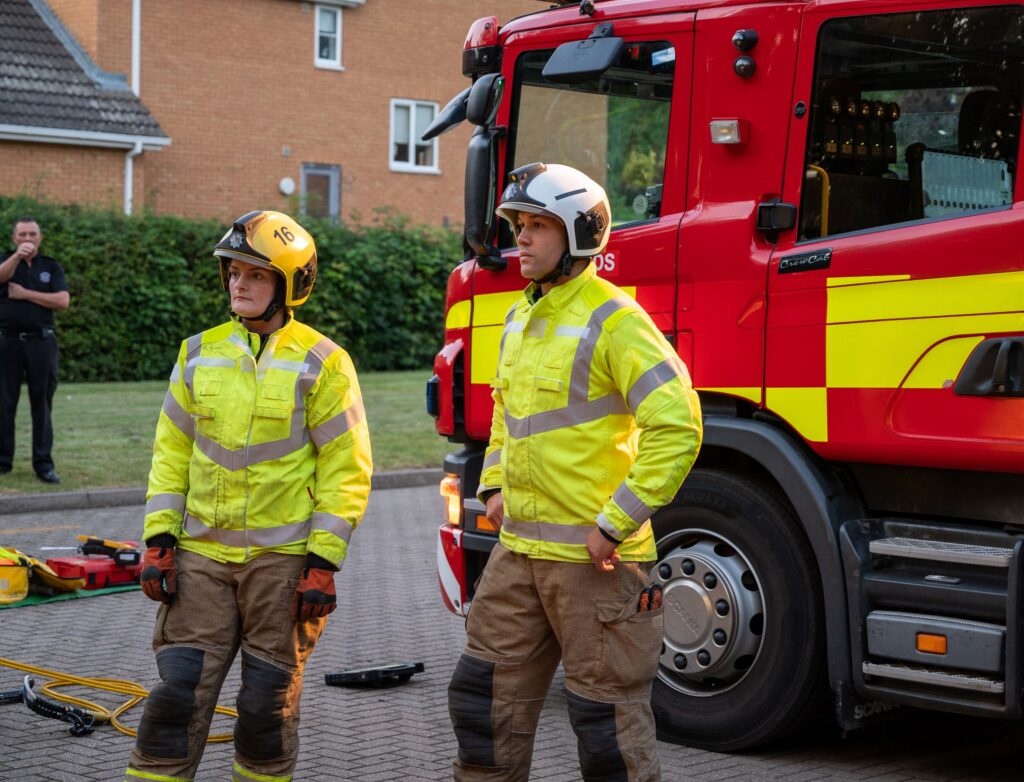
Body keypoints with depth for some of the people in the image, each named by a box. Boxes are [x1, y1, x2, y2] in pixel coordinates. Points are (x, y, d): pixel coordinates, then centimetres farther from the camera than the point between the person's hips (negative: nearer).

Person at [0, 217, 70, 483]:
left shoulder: (51, 267, 9)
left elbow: (63, 301, -4)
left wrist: (25, 294, -7)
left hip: (41, 341, 0)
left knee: (42, 403, 1)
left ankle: (43, 463, 3)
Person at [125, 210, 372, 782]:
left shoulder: (320, 363, -4)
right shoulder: (201, 354, 9)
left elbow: (346, 470, -5)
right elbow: (172, 453, 13)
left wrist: (324, 563, -10)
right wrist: (159, 540, 4)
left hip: (284, 560, -3)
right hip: (202, 555, 3)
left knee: (269, 704, 5)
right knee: (178, 694, -1)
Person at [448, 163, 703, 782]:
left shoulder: (613, 320, -14)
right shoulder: (521, 318, 13)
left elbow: (676, 426, -21)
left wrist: (615, 524, -20)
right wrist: (495, 485, 17)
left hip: (593, 556, -8)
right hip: (520, 548, 9)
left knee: (608, 717, 1)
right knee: (486, 695, 13)